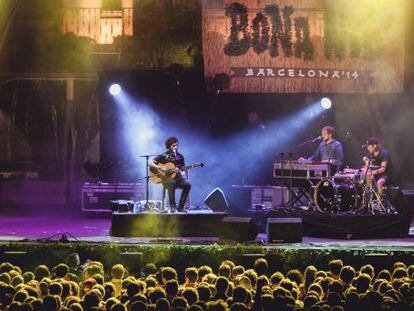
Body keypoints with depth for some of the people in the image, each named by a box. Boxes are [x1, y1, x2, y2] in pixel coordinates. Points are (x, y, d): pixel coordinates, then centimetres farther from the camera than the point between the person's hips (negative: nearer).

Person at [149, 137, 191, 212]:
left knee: (187, 185, -26)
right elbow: (150, 163, -4)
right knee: (172, 183, -39)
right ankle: (172, 206, -29)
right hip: (166, 178, -4)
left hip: (177, 177, 4)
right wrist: (159, 168, -18)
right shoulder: (164, 156, -1)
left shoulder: (180, 156, 12)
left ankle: (180, 207, -17)